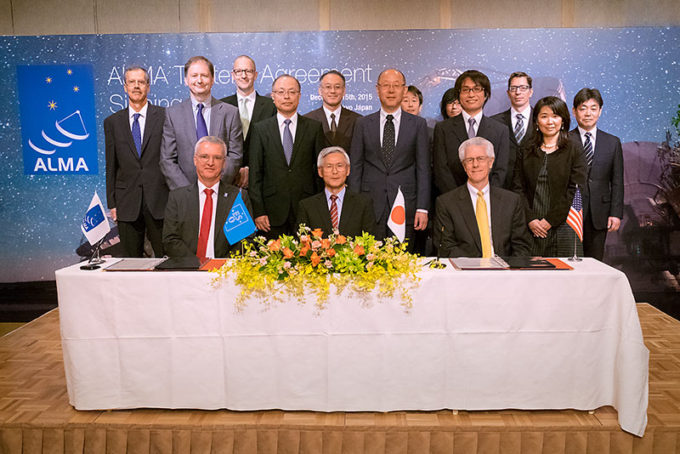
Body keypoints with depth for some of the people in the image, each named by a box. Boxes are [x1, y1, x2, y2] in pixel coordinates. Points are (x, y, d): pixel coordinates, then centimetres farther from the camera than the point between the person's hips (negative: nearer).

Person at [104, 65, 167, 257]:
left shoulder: (164, 116, 2)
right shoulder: (112, 122, 9)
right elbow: (111, 166, 9)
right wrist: (112, 203, 5)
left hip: (159, 199, -2)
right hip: (127, 203, 2)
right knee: (131, 260, 8)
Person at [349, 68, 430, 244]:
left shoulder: (418, 124, 6)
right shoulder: (363, 124, 8)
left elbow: (423, 168, 3)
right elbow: (355, 167, 6)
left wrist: (422, 208, -4)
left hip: (405, 205, 0)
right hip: (370, 205, 0)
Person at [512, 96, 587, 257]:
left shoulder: (574, 153, 4)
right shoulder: (525, 152, 11)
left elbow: (575, 191, -4)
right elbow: (518, 188, 5)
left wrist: (550, 221, -11)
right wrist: (530, 219, -8)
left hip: (562, 229, -1)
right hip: (531, 229, 2)